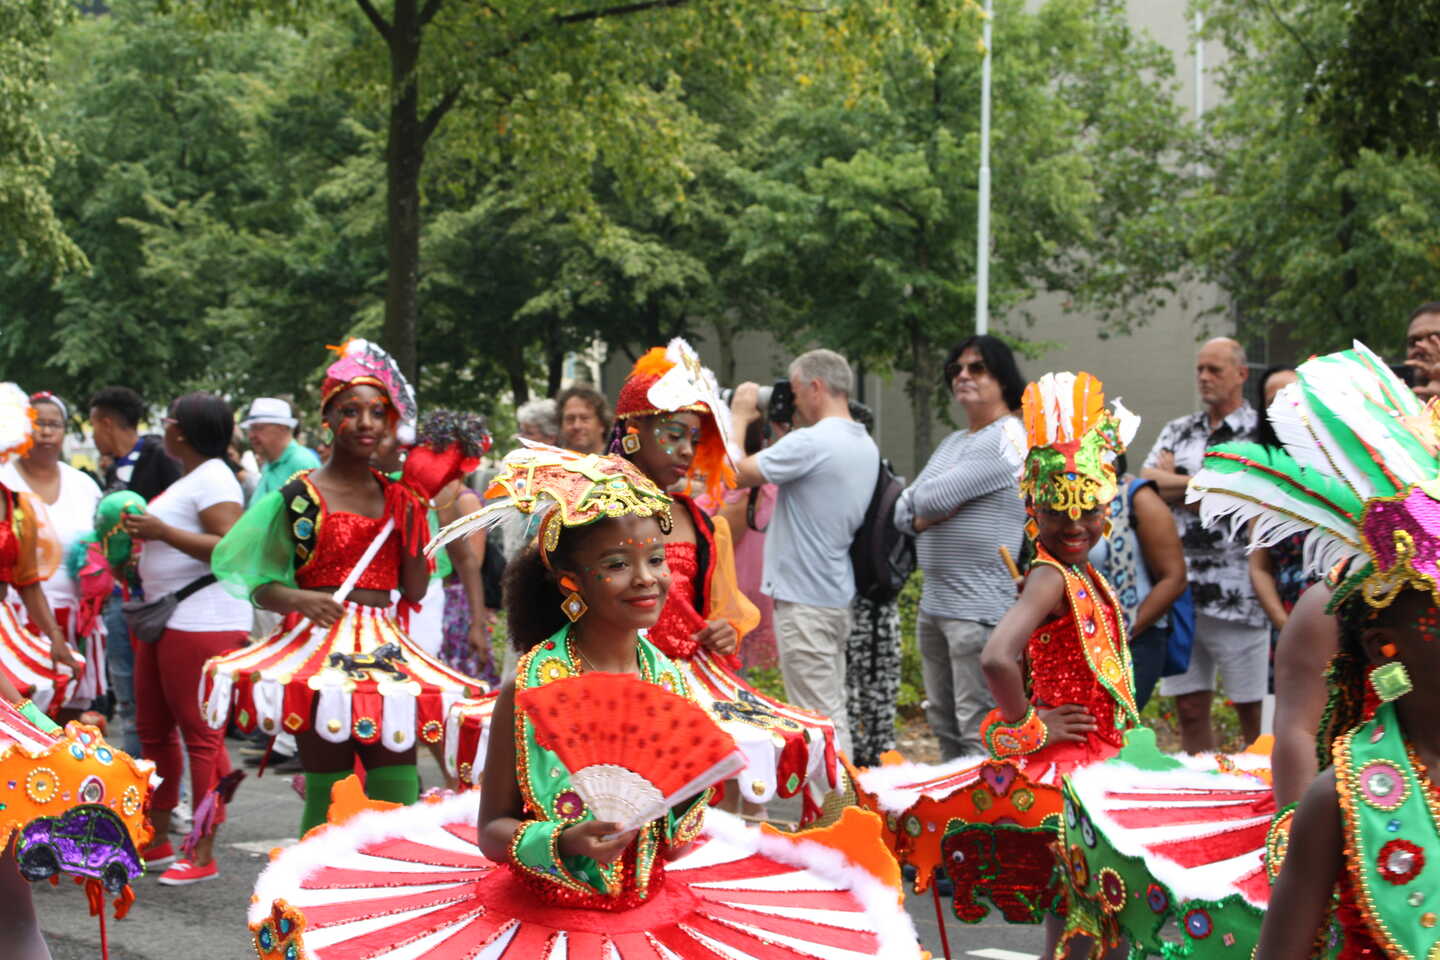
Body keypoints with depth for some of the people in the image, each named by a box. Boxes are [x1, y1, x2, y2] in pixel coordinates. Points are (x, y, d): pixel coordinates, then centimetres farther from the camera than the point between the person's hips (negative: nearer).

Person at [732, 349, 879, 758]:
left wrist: (740, 416, -3)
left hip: (804, 599, -10)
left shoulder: (810, 443, -20)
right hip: (837, 596, 10)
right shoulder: (866, 446, 10)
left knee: (820, 717, -7)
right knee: (831, 712, 16)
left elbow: (735, 474, -17)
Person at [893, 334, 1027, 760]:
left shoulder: (1009, 440, -10)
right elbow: (903, 511, 15)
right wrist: (925, 514, -6)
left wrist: (921, 501, 3)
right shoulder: (951, 443, 19)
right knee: (943, 723, 15)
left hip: (979, 608, -10)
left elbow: (933, 498, -19)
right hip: (934, 604, 10)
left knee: (979, 732, -10)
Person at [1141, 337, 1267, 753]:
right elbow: (1144, 485, 2)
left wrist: (1173, 482, -5)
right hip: (1180, 590, 5)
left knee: (1253, 710, -1)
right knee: (1189, 708, 8)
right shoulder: (1177, 431, 17)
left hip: (1237, 593, -5)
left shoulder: (1260, 432, 0)